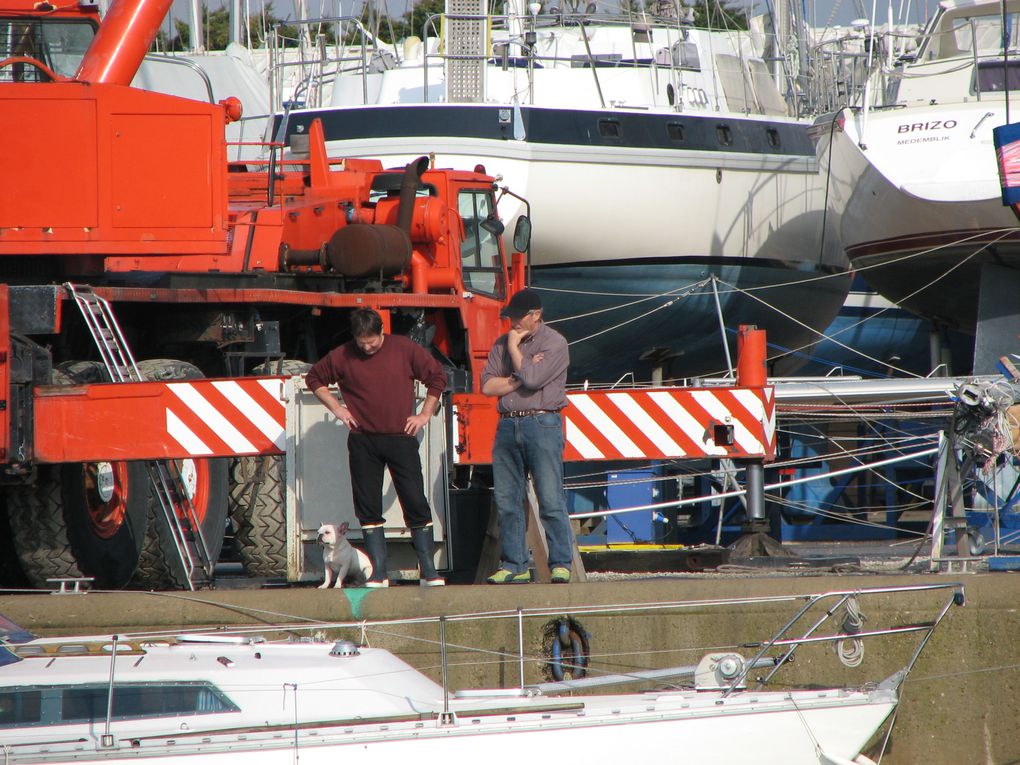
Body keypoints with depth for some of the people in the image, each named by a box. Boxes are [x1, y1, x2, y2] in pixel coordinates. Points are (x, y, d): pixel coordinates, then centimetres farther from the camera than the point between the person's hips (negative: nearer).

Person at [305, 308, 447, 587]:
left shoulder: (405, 349, 0)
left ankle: (430, 573, 0)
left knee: (416, 504, -4)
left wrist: (425, 414, 5)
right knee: (368, 508, 1)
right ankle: (378, 575, 5)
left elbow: (437, 376, 11)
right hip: (363, 443, 1)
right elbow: (314, 378, 16)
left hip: (401, 438, -1)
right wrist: (336, 408, 6)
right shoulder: (343, 356, 1)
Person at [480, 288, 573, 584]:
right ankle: (515, 565, 8)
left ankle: (561, 564, -5)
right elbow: (487, 385, 7)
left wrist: (515, 348, -3)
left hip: (542, 424, -6)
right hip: (508, 425, 6)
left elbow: (533, 378, -15)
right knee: (507, 501, 3)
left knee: (551, 500, -8)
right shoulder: (502, 343, 15)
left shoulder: (554, 343, -1)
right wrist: (519, 378, -5)